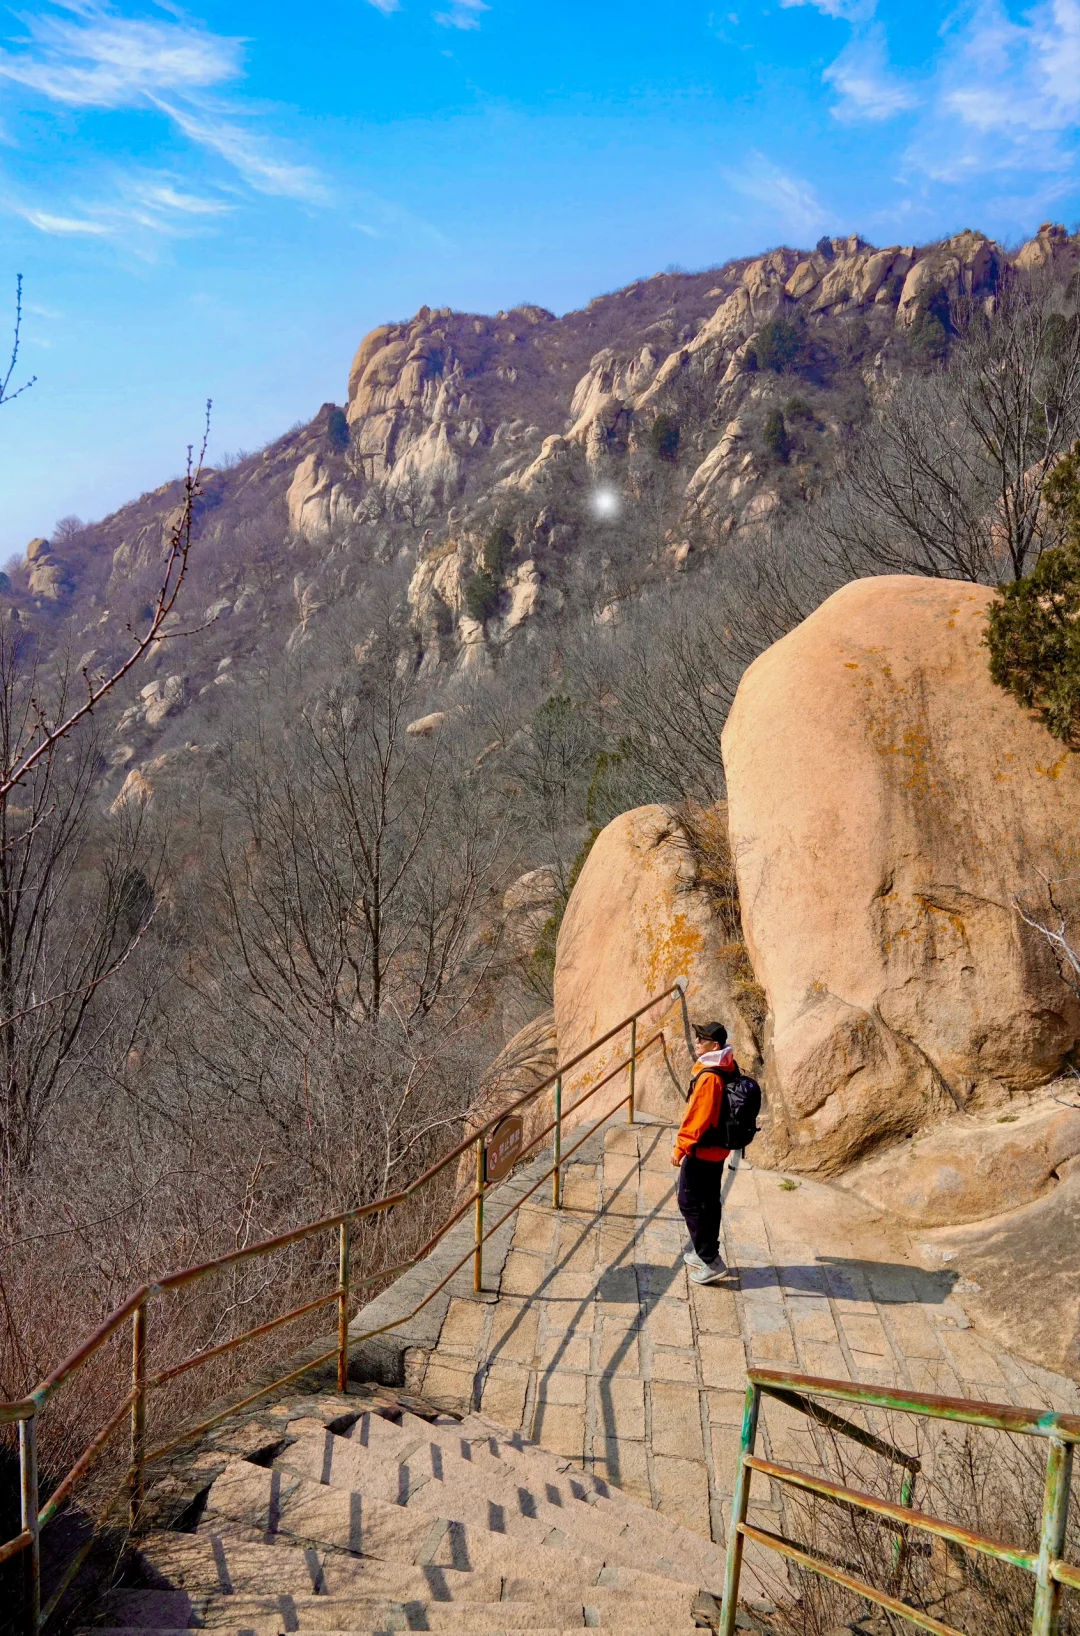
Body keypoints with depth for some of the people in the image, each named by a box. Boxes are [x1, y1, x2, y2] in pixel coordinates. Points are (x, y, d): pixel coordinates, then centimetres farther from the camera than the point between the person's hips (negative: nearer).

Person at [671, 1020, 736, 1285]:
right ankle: (704, 1252, 31)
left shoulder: (708, 1077, -27)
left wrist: (680, 1148, -16)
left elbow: (697, 1117, -25)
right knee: (709, 1202, 19)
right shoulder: (729, 1069, 2)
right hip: (718, 1148, 9)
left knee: (690, 1203, 1)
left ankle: (710, 1262, 4)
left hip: (701, 1151, -9)